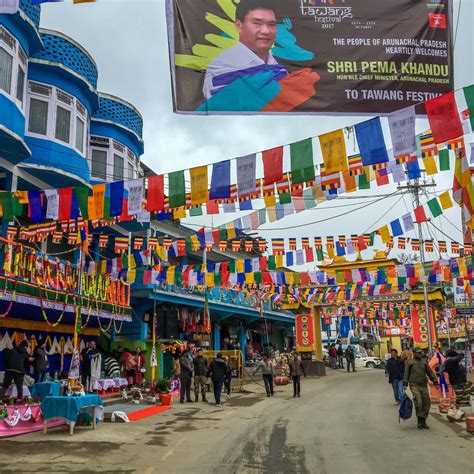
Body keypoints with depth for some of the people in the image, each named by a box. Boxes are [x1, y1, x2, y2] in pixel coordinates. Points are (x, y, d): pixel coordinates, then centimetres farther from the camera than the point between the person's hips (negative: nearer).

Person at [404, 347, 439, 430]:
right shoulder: (410, 362, 3)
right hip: (414, 385, -5)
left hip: (424, 385, 5)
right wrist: (405, 384, -4)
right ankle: (420, 420, -5)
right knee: (418, 402, -16)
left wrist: (435, 382, 14)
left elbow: (430, 372, 19)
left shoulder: (424, 361, 14)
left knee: (427, 402, 3)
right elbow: (406, 374, 3)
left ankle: (423, 421, 15)